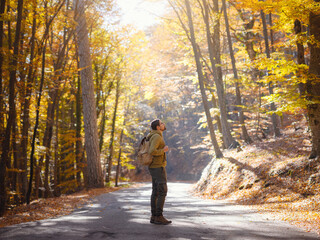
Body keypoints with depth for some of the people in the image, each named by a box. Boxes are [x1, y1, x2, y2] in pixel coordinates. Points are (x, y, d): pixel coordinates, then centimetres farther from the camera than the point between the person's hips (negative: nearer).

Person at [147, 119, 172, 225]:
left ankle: (154, 216, 8)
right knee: (163, 191, -8)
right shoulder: (156, 137, -16)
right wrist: (163, 150, -13)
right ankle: (159, 217, -8)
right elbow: (152, 152, -28)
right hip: (158, 167, -10)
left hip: (154, 167, 10)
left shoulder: (155, 137, 16)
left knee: (156, 192, 8)